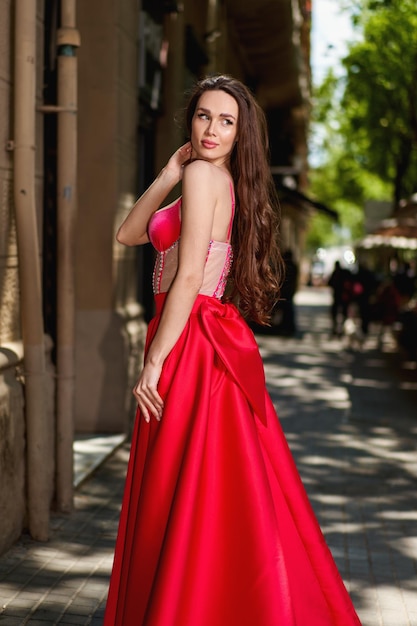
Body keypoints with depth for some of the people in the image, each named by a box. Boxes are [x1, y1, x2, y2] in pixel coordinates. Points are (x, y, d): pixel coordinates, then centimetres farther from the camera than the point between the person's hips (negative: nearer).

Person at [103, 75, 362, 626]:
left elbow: (189, 278, -17)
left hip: (193, 349, -9)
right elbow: (129, 234, 20)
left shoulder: (204, 174, -9)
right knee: (233, 501, 14)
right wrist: (169, 174, 10)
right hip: (224, 348, 9)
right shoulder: (229, 186, 18)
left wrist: (153, 363, -17)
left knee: (183, 505, -3)